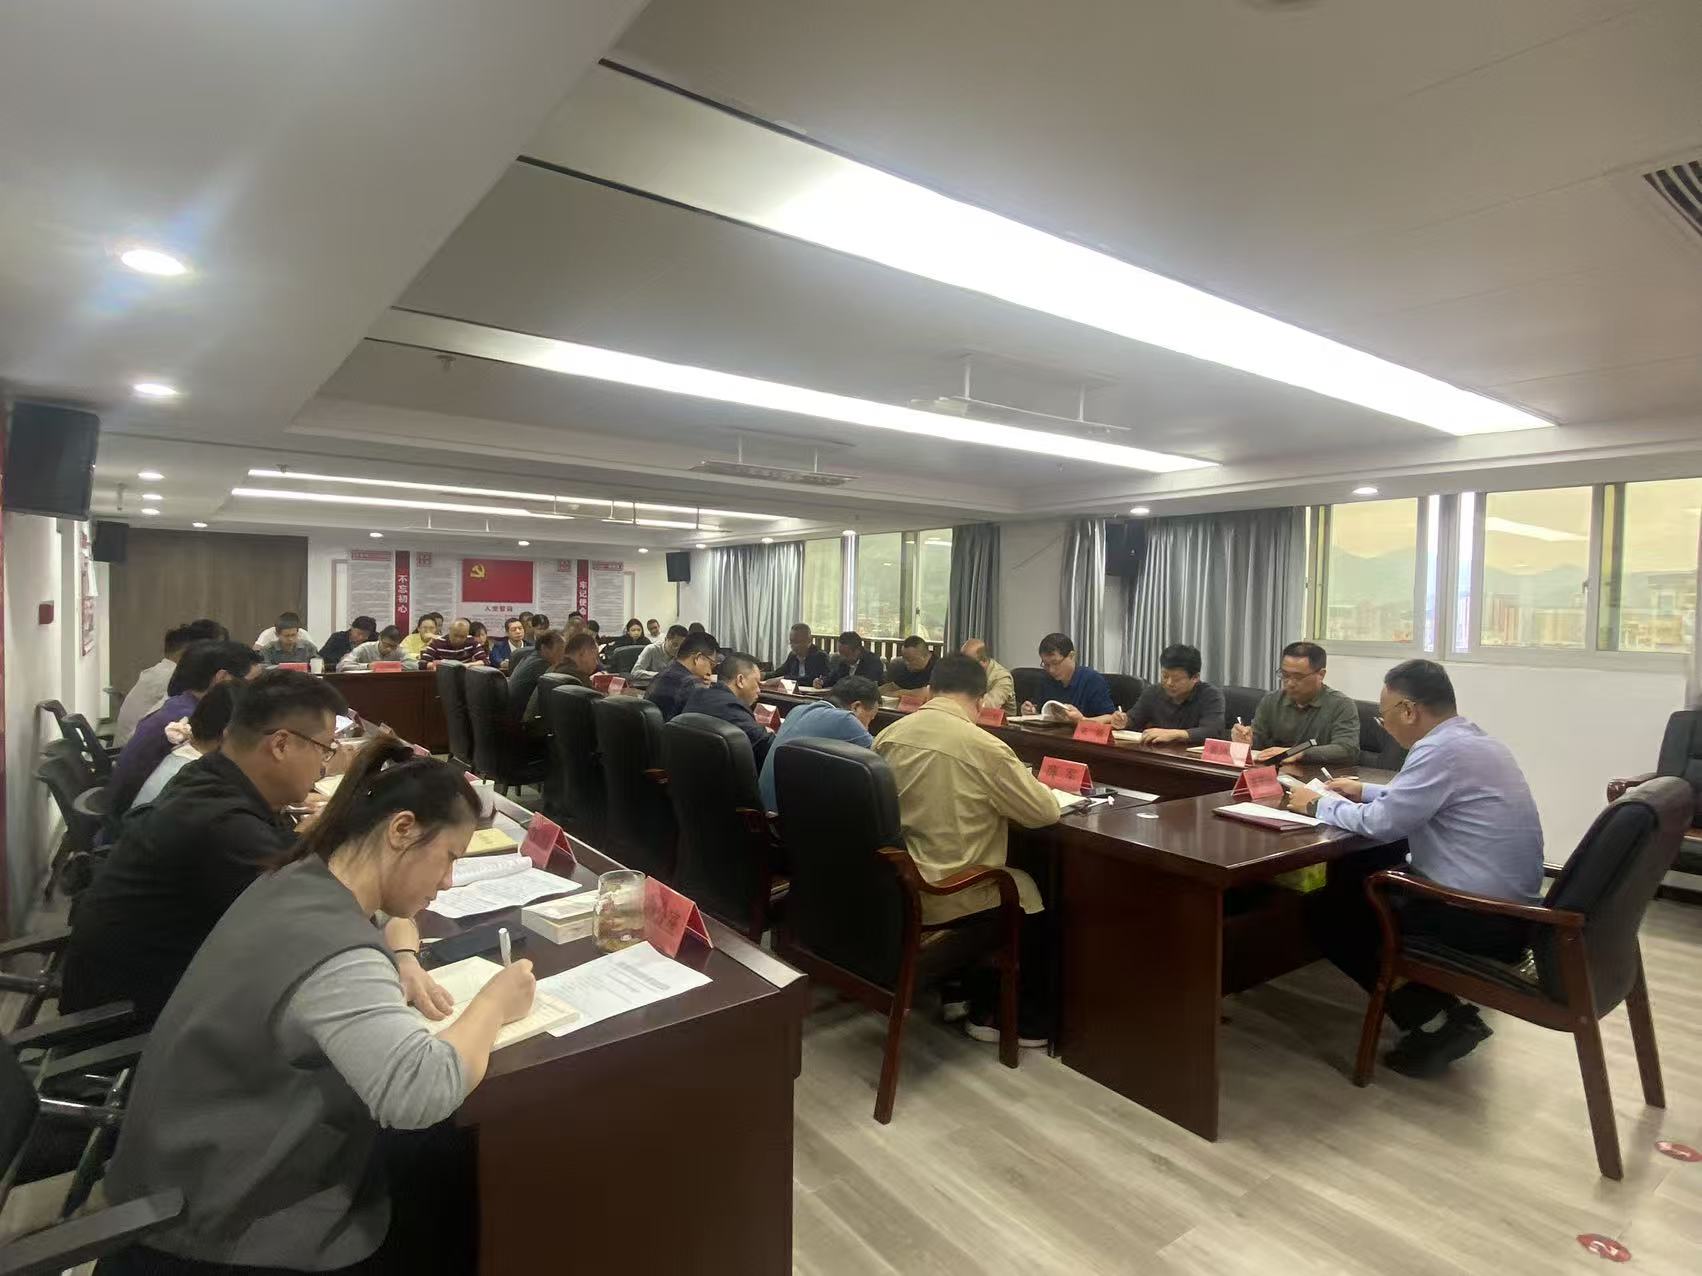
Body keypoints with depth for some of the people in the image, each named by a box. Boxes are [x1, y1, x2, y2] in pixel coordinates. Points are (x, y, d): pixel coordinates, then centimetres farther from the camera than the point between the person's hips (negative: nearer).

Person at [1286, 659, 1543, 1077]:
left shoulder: (1442, 749, -21)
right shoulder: (1471, 738, 9)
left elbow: (1381, 824, -20)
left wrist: (1320, 804, -5)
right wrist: (1366, 791, 20)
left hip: (1481, 920, -10)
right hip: (1507, 908, 10)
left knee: (1327, 910, 0)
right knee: (1358, 877, 21)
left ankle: (1437, 1018, 1)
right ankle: (1444, 1002, 16)